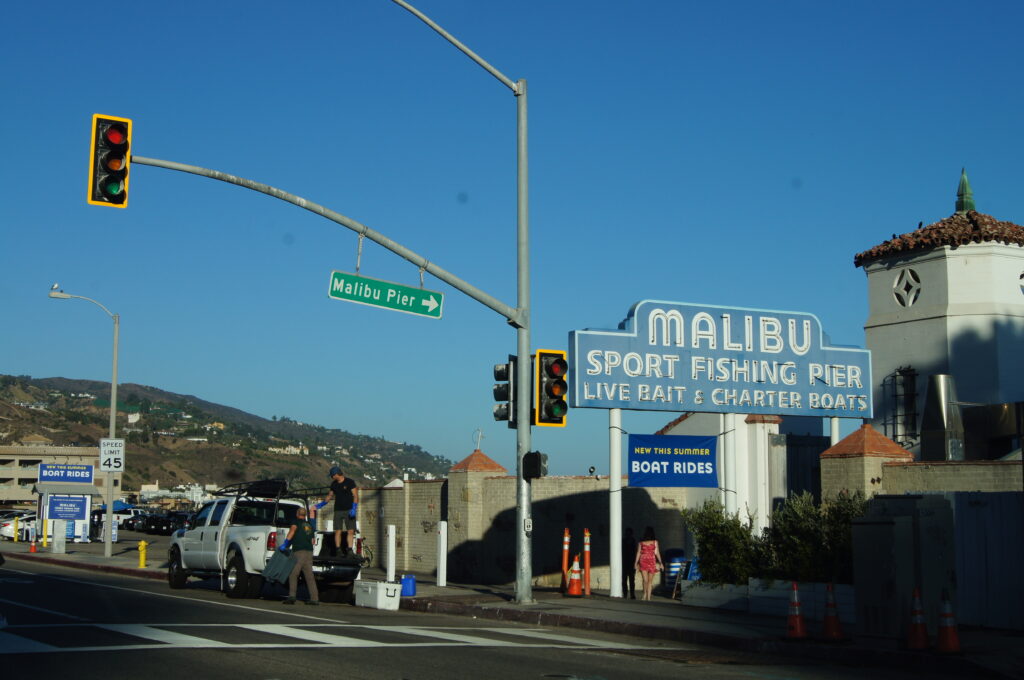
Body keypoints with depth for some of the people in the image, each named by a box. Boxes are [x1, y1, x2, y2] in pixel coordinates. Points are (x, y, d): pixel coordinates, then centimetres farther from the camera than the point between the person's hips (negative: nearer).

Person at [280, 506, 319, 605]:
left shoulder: (297, 522, 3)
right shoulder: (309, 525, 23)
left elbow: (292, 530, -18)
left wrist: (285, 543, -22)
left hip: (299, 551, -6)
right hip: (309, 552, 6)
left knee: (293, 575, -7)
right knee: (309, 576, 6)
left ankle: (292, 596, -20)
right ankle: (314, 598, 2)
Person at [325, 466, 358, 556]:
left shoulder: (350, 482, -3)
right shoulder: (334, 484, 12)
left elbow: (355, 496, -6)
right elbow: (330, 496, 25)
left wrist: (353, 509, -15)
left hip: (349, 510, -3)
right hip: (338, 510, 4)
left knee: (350, 531, -6)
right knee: (338, 531, -3)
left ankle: (349, 551, -5)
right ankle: (338, 550, -1)